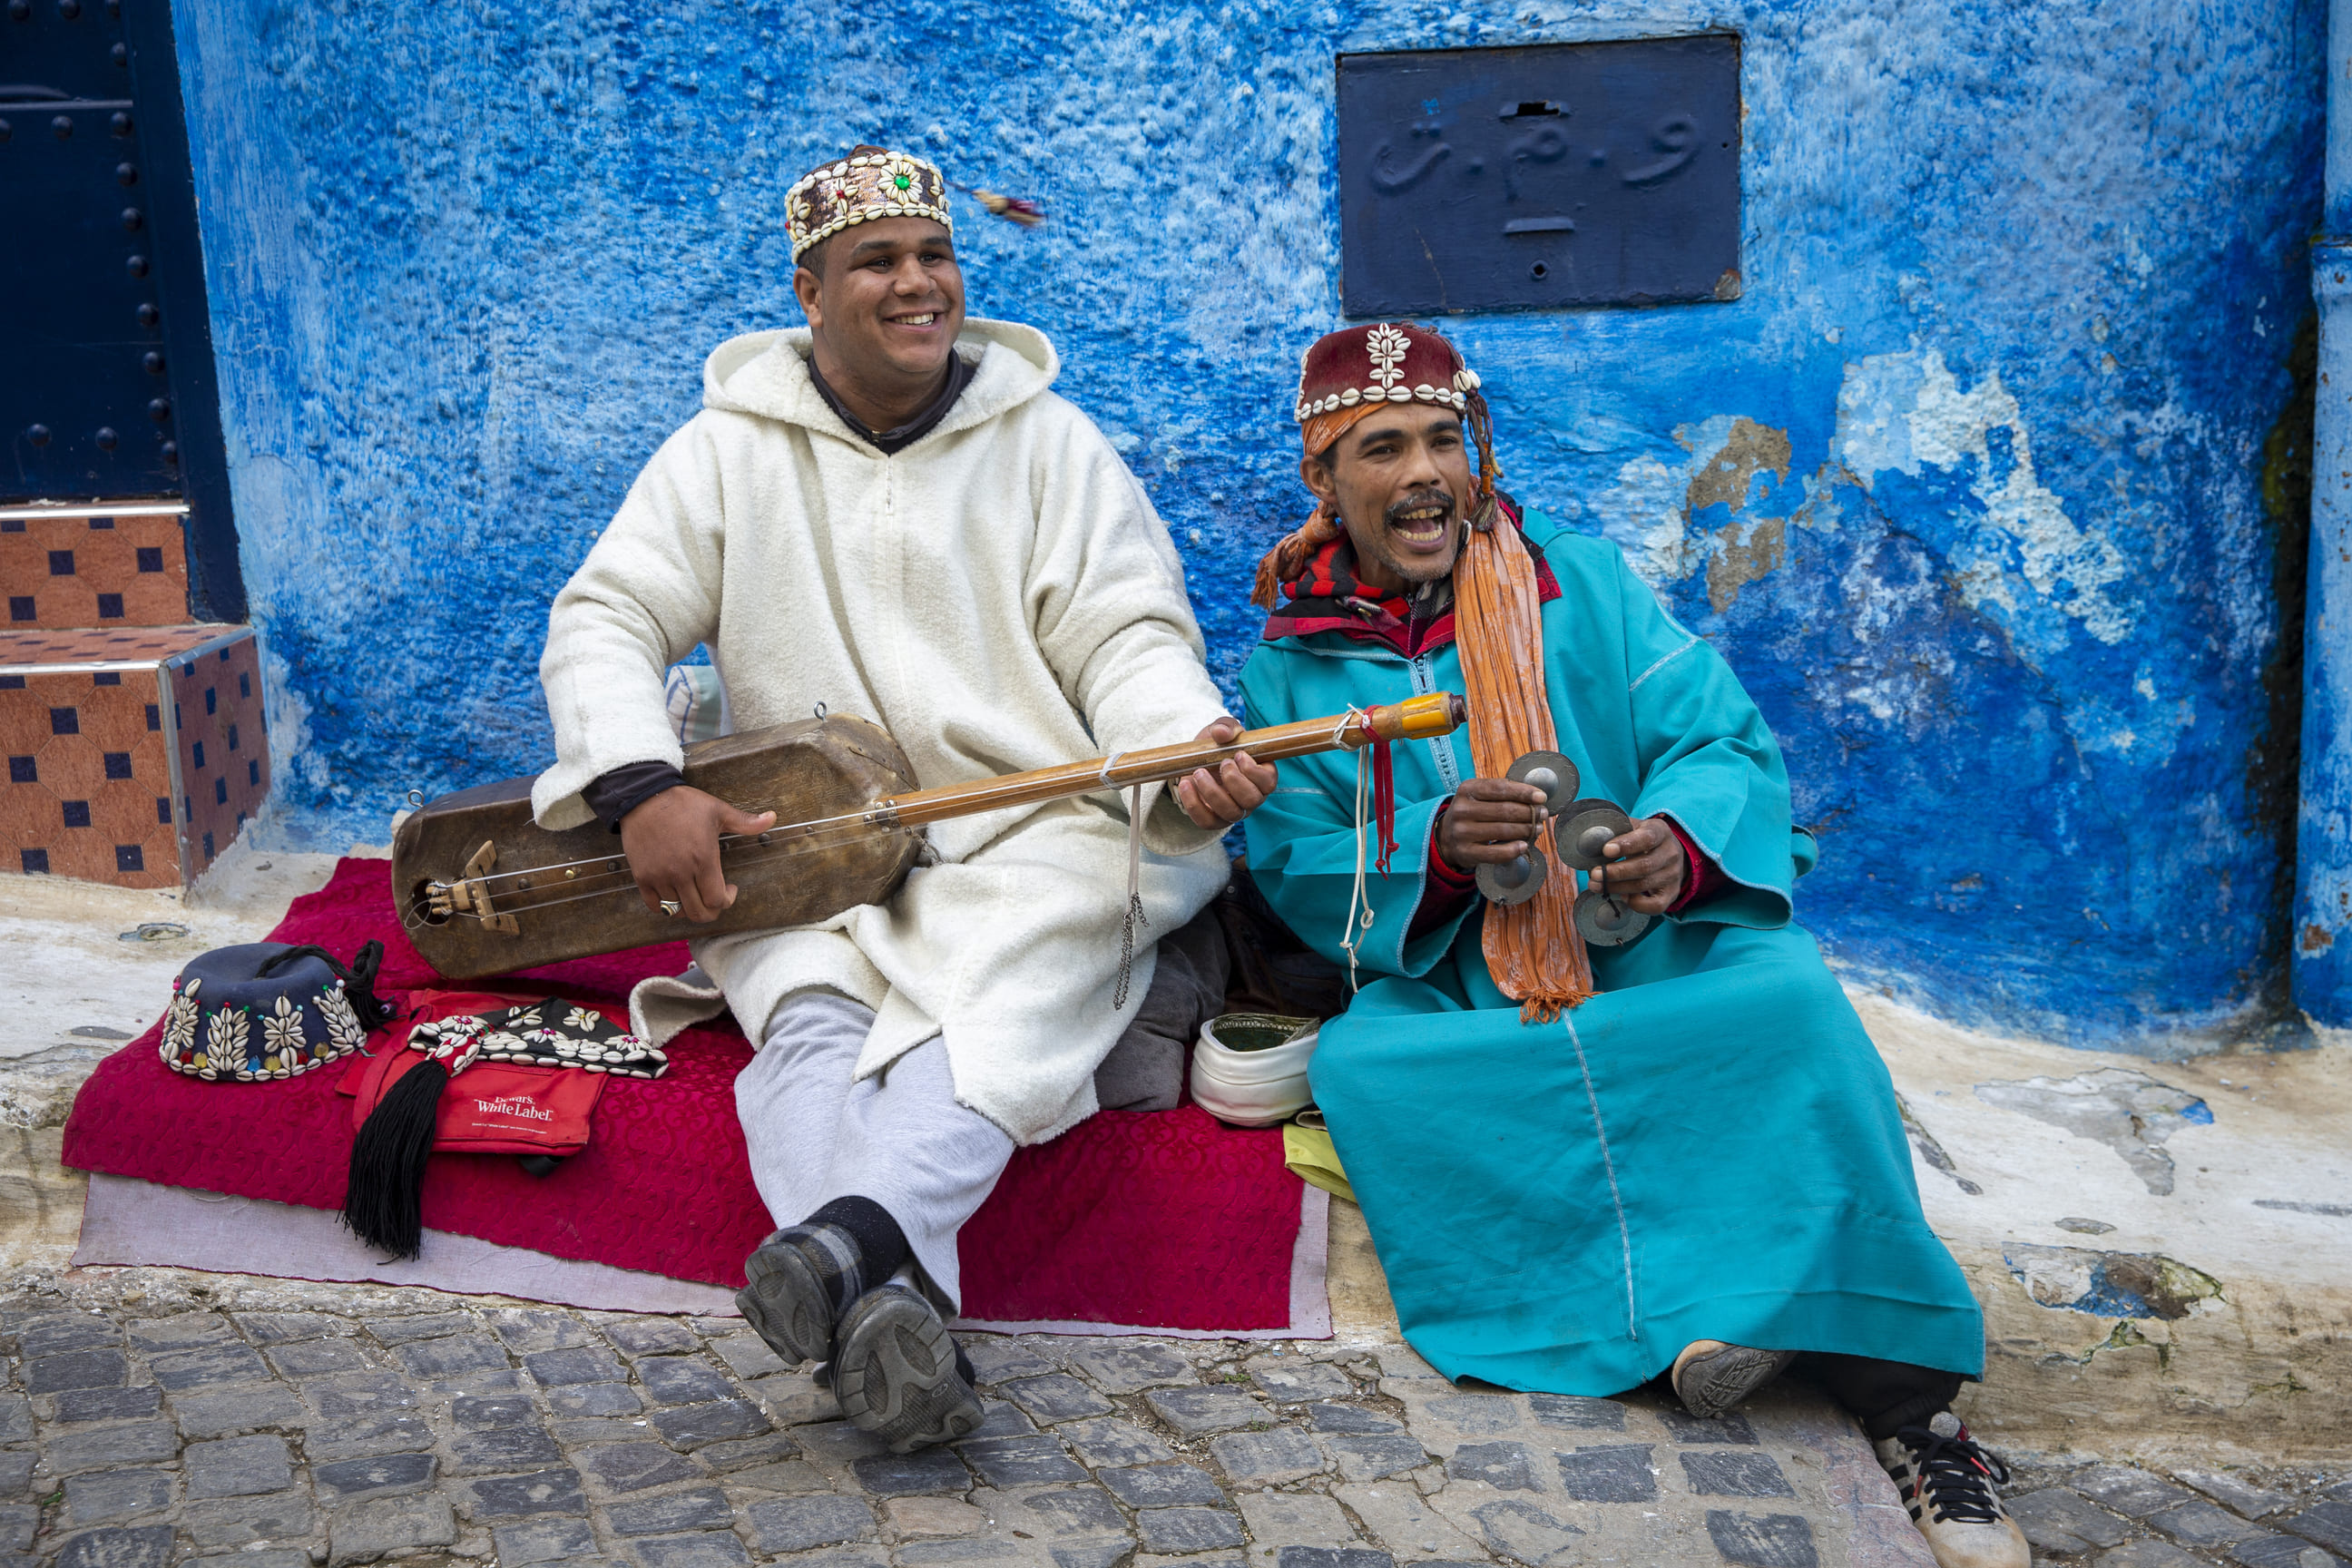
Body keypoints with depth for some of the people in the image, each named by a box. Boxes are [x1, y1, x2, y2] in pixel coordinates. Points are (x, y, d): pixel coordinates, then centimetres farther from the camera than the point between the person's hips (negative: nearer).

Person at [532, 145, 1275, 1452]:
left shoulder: (1048, 439, 9)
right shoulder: (729, 446, 10)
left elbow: (1127, 633, 1)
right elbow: (604, 618, 4)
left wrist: (1185, 751, -23)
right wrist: (642, 788, -16)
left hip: (1025, 834, -1)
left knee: (994, 1013, -33)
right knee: (811, 1022, -30)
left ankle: (847, 1237, -54)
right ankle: (886, 1307, -50)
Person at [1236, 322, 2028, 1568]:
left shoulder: (1581, 579, 8)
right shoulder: (1293, 662, 8)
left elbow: (1726, 745, -1)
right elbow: (1293, 867, -1)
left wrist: (1682, 839, -25)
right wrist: (1434, 848, -22)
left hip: (1649, 952, 0)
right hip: (1442, 990, 1)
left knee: (1787, 997, -30)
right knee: (1360, 1068, -31)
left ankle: (1902, 1395, -24)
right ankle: (1675, 1315, -32)